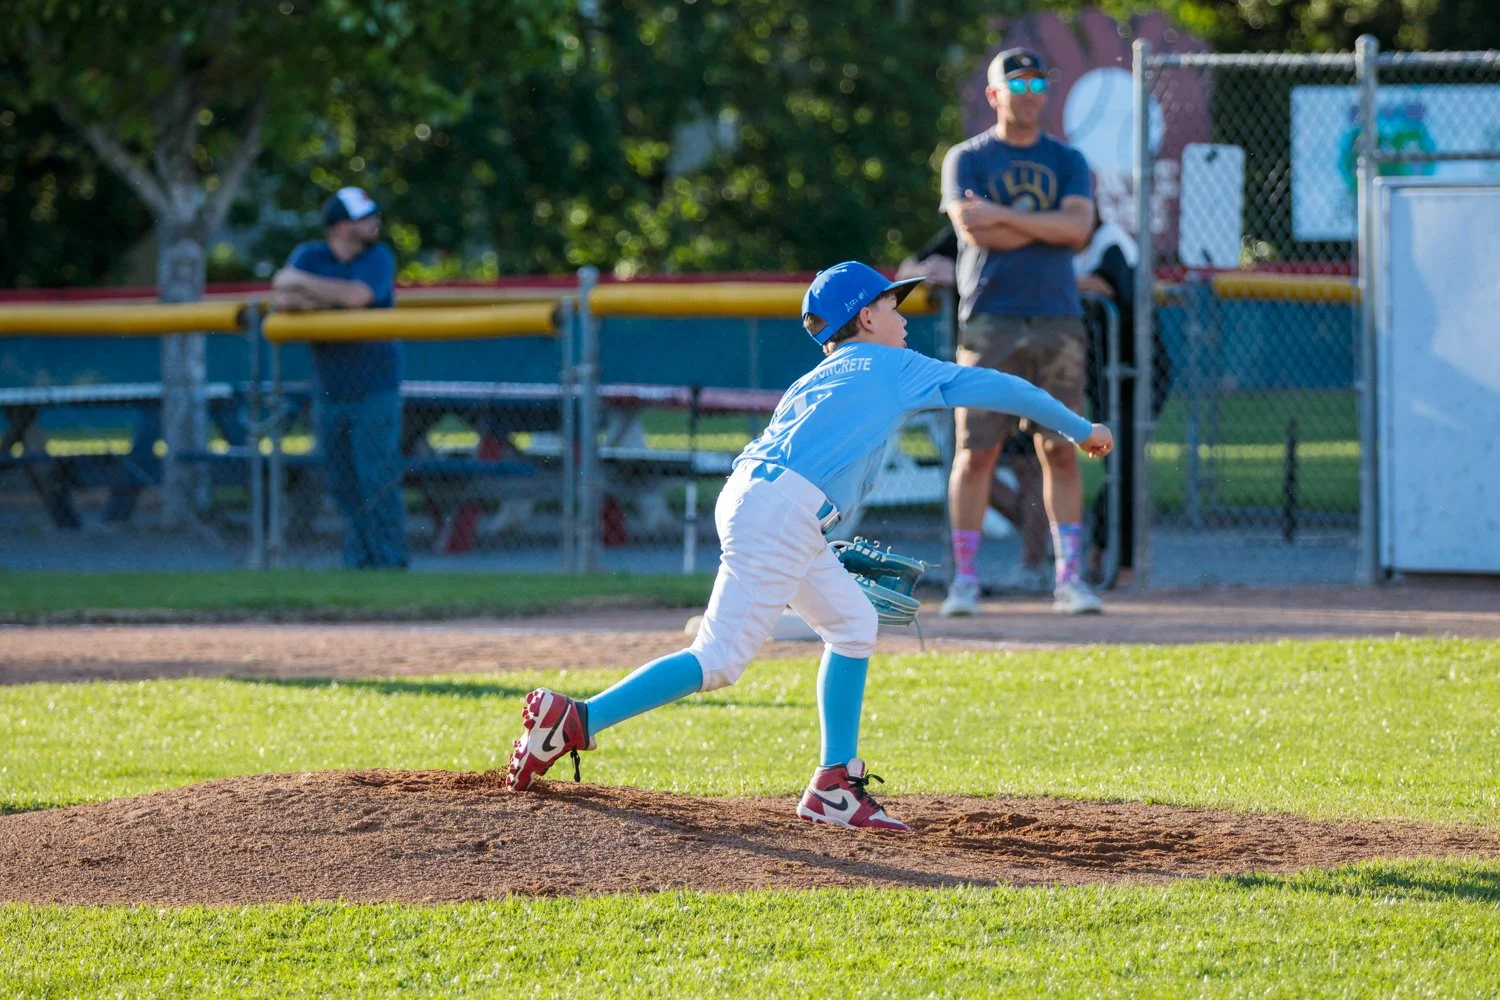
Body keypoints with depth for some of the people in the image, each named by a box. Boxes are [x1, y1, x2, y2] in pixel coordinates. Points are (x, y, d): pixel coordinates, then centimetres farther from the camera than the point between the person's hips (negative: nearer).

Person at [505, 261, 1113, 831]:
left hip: (753, 495, 9)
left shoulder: (816, 381, 30)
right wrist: (1078, 429, 21)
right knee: (718, 661, -12)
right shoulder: (892, 368, 10)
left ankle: (834, 787, 14)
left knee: (851, 622, 18)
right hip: (778, 511, -9)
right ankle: (577, 720, -17)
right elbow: (995, 387, 13)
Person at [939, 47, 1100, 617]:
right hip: (990, 320, -2)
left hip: (1057, 323, 2)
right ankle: (964, 581, 2)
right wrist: (1050, 224, -6)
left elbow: (1079, 226, -5)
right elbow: (976, 231, -11)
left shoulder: (1066, 161, 13)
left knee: (1061, 452, -1)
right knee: (976, 453, -3)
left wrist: (1004, 216, -10)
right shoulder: (967, 160, 6)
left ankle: (1069, 579, 1)